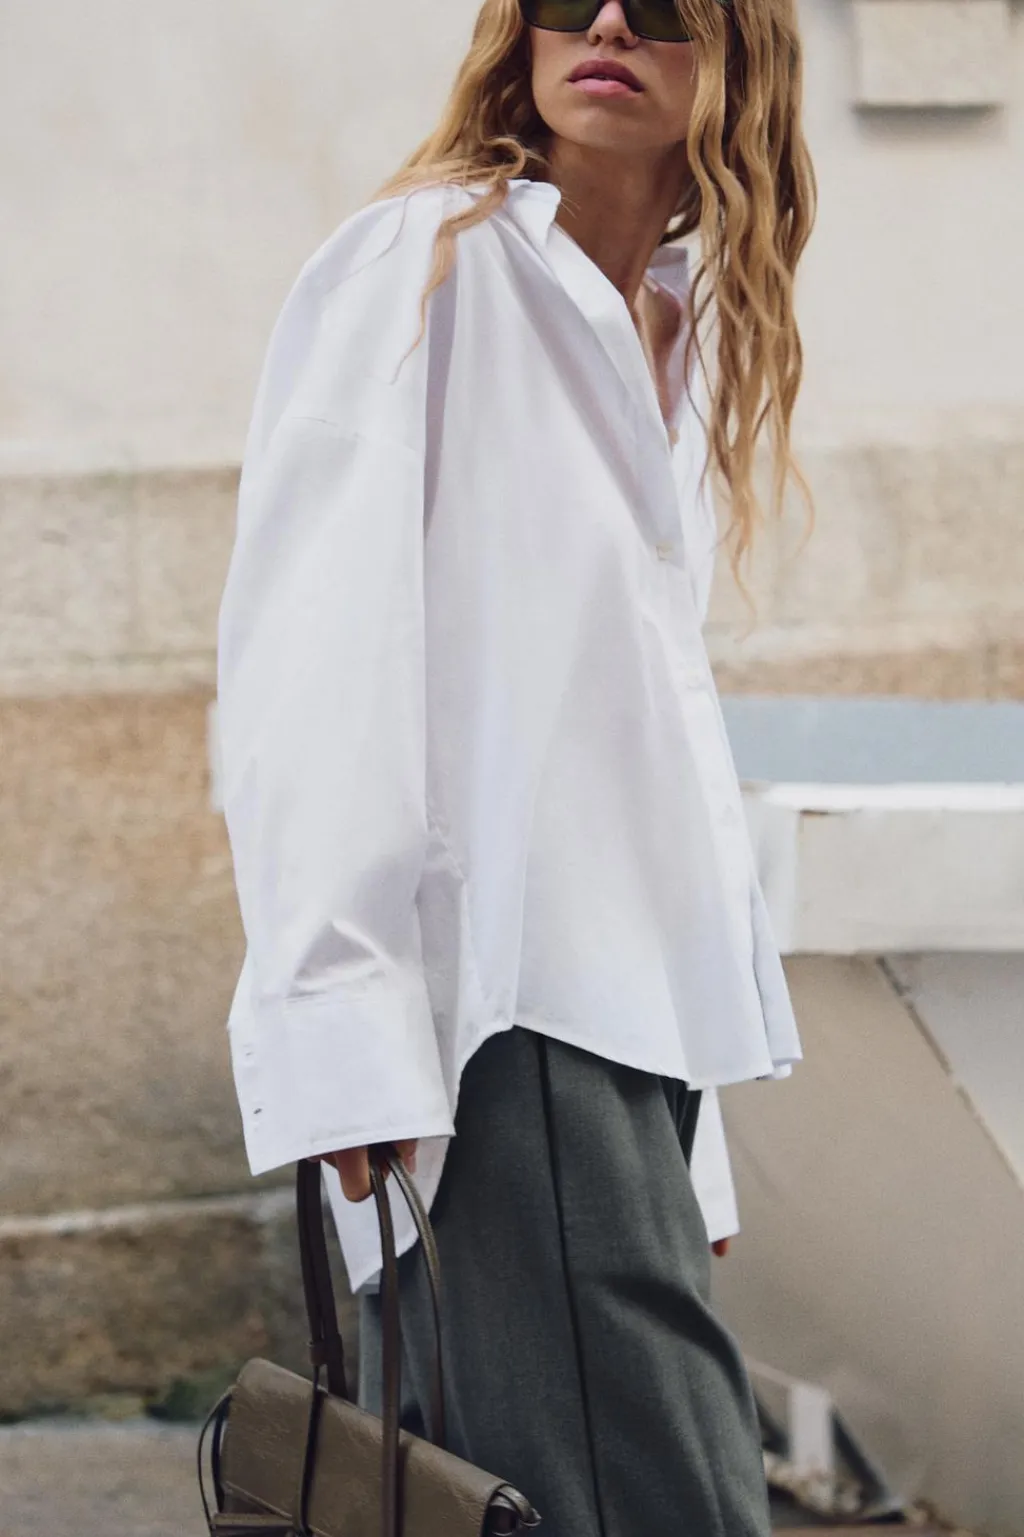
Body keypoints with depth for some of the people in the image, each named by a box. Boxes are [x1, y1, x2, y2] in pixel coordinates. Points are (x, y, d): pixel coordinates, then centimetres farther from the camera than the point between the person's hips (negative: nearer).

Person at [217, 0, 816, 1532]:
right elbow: (312, 655, -12)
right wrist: (347, 1033, -22)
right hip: (497, 1012, -8)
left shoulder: (690, 329, 20)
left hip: (636, 1000, 8)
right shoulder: (424, 265, -3)